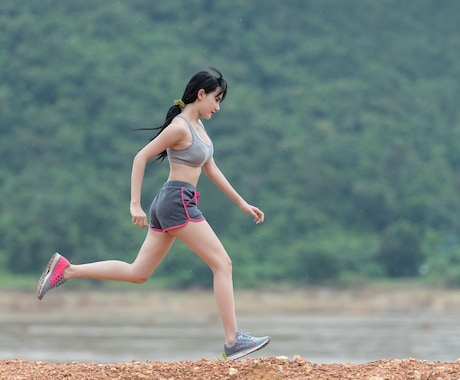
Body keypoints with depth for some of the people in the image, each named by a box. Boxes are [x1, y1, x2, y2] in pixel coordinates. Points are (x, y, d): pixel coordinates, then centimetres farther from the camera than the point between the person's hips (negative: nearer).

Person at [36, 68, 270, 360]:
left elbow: (212, 170, 22)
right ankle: (233, 341, -9)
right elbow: (141, 157, -15)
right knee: (223, 264, -7)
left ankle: (65, 270, 11)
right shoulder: (180, 126, -13)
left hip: (169, 205, 10)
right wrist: (135, 204, -19)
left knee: (137, 273, 11)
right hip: (178, 202, -10)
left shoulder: (198, 126, 15)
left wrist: (242, 203, 21)